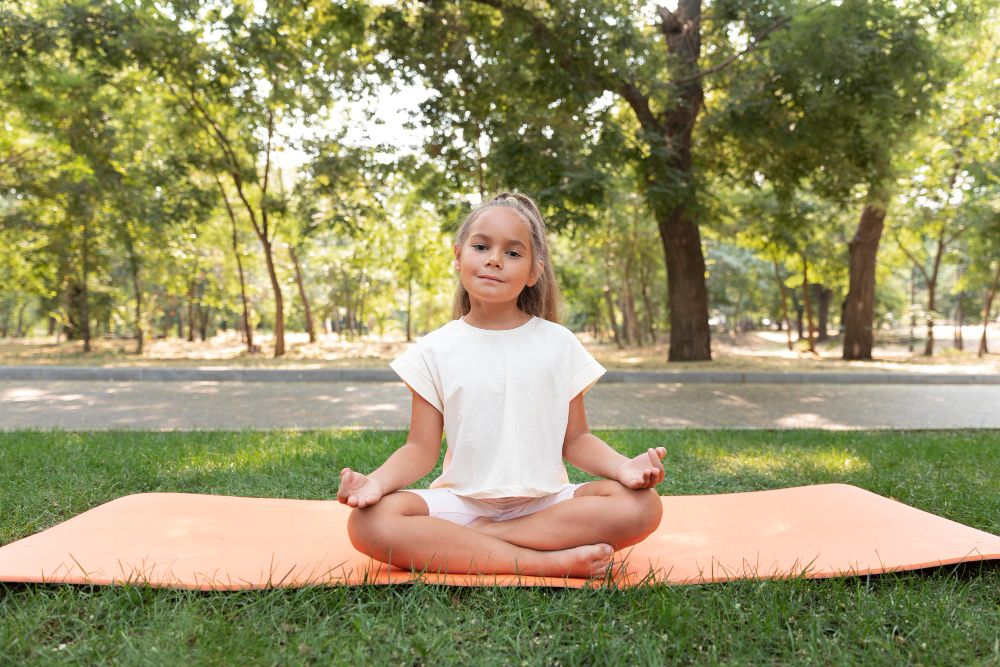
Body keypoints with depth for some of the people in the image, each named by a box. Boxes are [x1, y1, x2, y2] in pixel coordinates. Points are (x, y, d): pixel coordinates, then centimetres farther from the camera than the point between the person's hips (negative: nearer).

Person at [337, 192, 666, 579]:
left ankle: (468, 538, -19)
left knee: (642, 506, -25)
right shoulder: (435, 351, 4)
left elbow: (575, 439, 6)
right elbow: (422, 449, 2)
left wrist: (621, 465, -15)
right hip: (460, 500, 0)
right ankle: (544, 561, -26)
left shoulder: (558, 344, 5)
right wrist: (377, 480, -19)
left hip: (544, 502, 1)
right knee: (368, 522, -28)